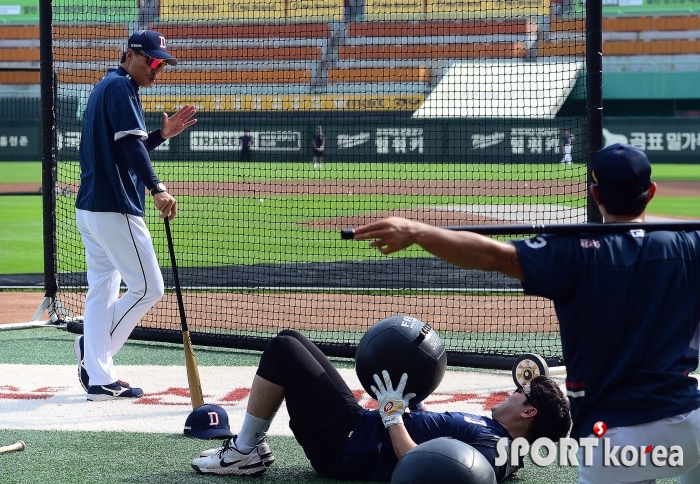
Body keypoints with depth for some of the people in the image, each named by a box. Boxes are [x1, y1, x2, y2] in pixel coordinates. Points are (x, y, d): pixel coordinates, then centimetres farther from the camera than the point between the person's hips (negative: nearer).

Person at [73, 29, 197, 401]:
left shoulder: (103, 89, 20)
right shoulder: (121, 87, -9)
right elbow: (130, 144, -23)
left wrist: (162, 135, 15)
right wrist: (156, 188, -33)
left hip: (90, 209, 10)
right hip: (115, 209, -10)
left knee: (102, 292, 9)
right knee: (148, 287, -3)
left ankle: (99, 380, 9)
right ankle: (93, 348, -1)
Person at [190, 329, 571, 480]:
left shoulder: (491, 449, -22)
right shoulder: (491, 432, 9)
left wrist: (393, 415, -21)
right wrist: (409, 400, 13)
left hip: (340, 444, -10)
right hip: (359, 423, 10)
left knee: (283, 350, -10)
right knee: (289, 341, 13)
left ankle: (244, 452, 0)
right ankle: (252, 444, 16)